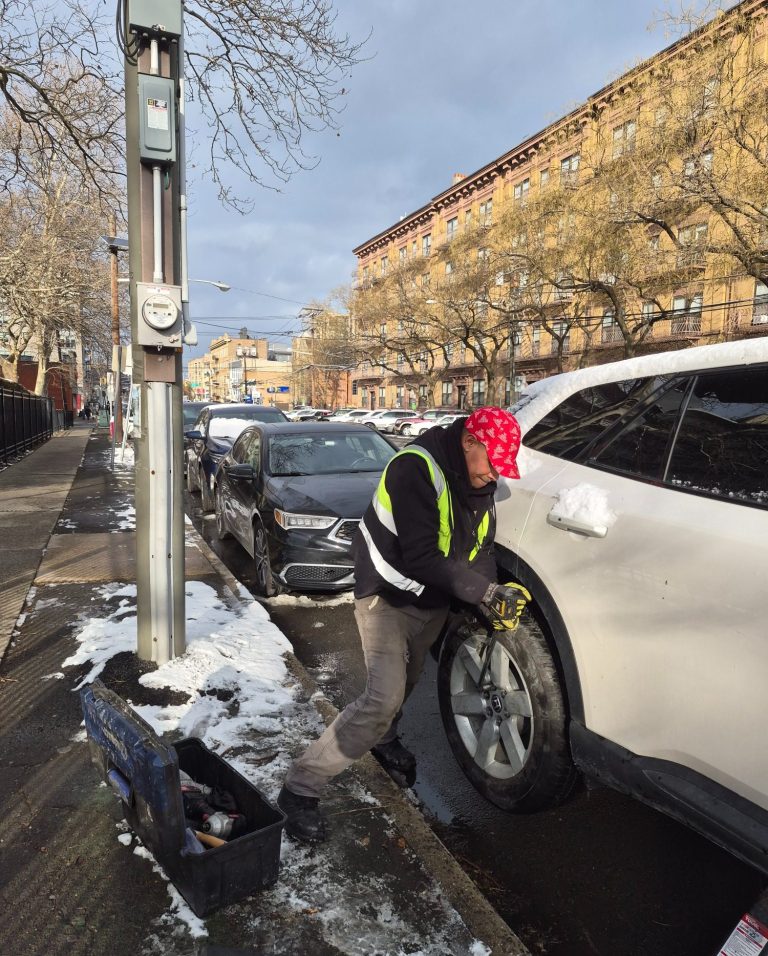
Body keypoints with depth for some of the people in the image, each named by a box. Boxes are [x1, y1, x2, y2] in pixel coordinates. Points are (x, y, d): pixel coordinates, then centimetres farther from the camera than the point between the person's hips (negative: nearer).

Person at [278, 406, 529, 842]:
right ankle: (301, 788, -3)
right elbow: (422, 558, -31)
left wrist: (492, 596, -12)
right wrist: (486, 592, -27)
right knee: (384, 699, -17)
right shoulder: (417, 468, -28)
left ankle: (384, 739, 54)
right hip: (389, 597, -7)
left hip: (431, 602, 8)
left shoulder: (480, 484, -1)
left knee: (405, 683, 24)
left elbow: (482, 549, 5)